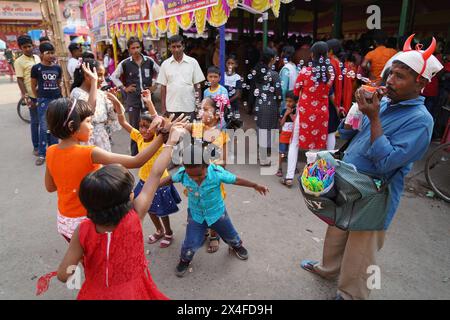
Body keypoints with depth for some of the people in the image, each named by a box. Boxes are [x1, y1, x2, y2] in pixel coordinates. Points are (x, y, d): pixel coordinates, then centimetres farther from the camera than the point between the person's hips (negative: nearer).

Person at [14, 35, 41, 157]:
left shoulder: (37, 57, 10)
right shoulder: (19, 62, -7)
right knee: (35, 121, 2)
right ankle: (36, 146, 12)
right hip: (32, 95, -5)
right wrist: (26, 97, -17)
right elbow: (20, 80, -10)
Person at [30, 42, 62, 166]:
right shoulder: (36, 68, -4)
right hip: (44, 100, -3)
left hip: (57, 100, 3)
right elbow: (33, 86, 3)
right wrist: (39, 98, 5)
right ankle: (41, 154, 6)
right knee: (44, 127, -2)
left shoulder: (57, 68, 6)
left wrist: (59, 96, 12)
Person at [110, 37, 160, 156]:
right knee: (134, 128, 5)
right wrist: (124, 88, 1)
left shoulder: (149, 61, 3)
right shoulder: (125, 63, -1)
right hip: (132, 99, -1)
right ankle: (134, 154, 15)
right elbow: (114, 76, 8)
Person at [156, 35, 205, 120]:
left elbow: (197, 85, 3)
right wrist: (163, 108, 3)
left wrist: (199, 105, -2)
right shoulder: (165, 64, 4)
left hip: (189, 107, -1)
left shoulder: (193, 62, 1)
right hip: (171, 108, 1)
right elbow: (163, 87, 7)